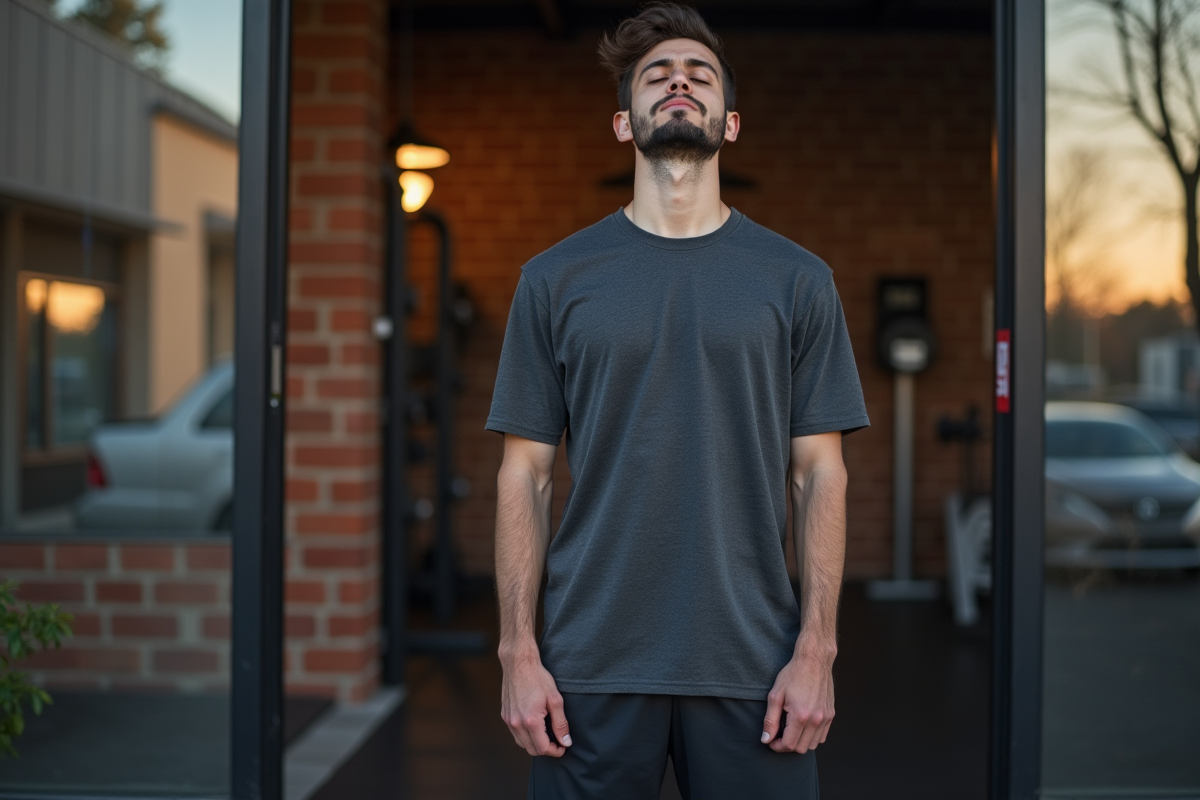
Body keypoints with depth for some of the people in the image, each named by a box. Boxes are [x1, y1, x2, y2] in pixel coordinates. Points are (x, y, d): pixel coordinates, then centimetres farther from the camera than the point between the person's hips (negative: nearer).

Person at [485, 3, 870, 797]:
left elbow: (820, 474, 3)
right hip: (593, 664, 0)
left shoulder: (798, 279, 5)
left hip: (750, 666, 0)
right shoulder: (555, 279, 4)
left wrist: (816, 650, -4)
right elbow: (526, 475, 4)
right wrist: (519, 652, -2)